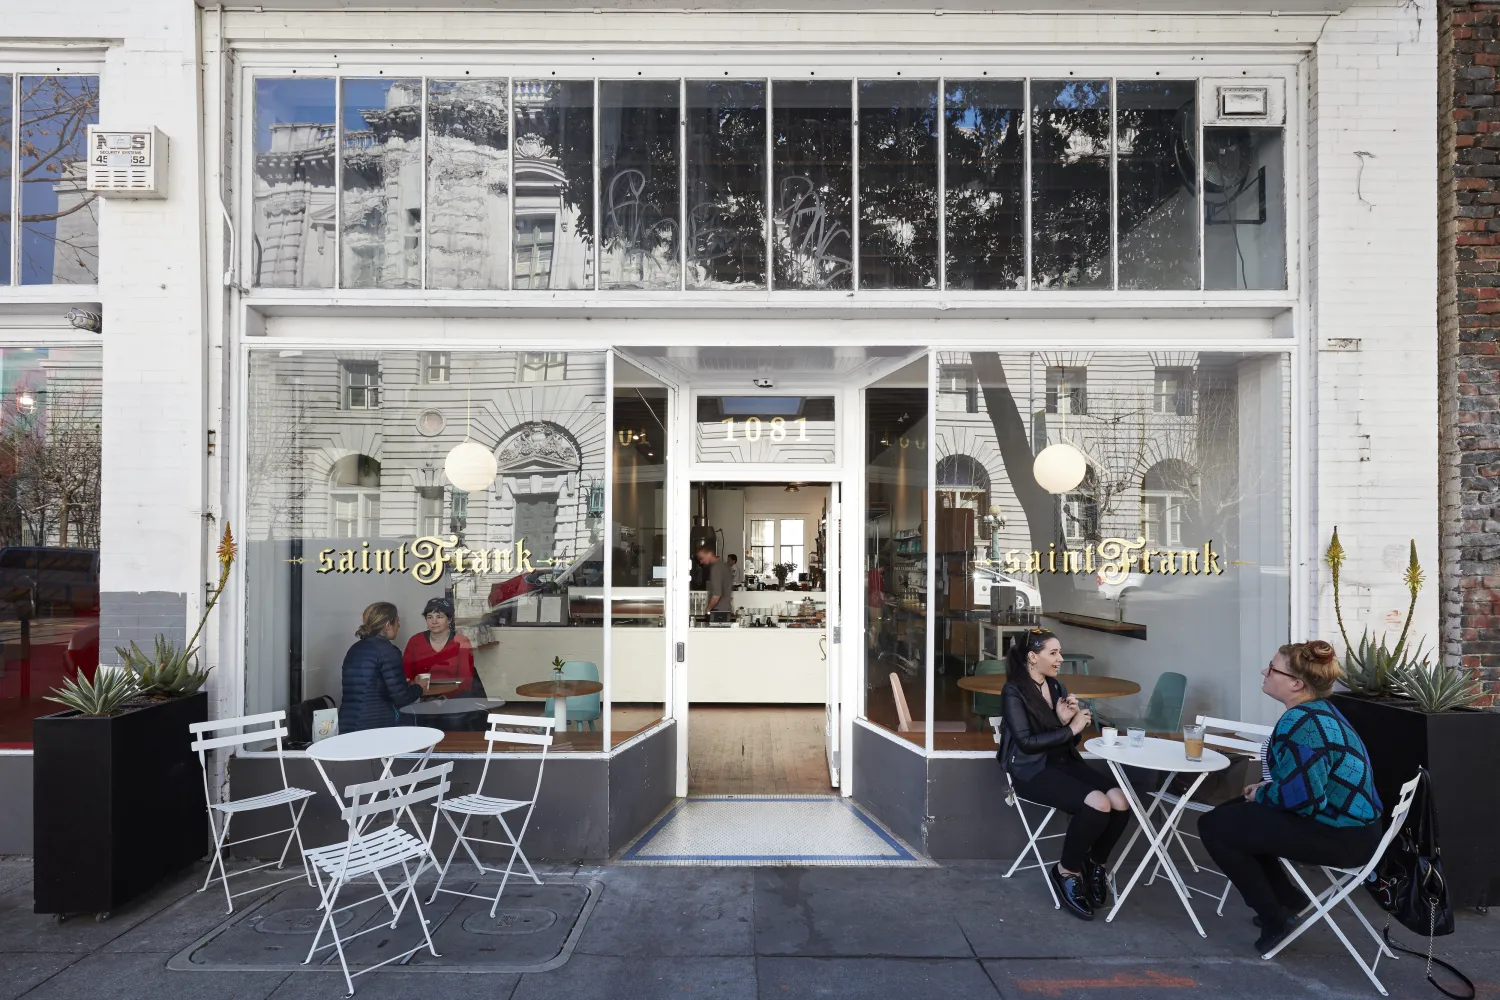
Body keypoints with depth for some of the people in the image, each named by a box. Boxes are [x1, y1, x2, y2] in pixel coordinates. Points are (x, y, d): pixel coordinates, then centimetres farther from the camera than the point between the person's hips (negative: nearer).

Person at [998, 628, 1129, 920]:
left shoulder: (1057, 687, 14)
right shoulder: (1013, 692, -7)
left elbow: (1071, 741, 15)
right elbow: (1026, 741, -17)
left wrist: (1067, 720, -7)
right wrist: (1071, 729, -14)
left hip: (1065, 762, 7)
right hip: (1032, 770, -7)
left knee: (1121, 802, -19)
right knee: (1098, 804, -29)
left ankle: (1095, 864, 6)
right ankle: (1067, 872, -6)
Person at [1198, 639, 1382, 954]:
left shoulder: (1301, 723, -25)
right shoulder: (1317, 710, 9)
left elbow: (1299, 795, -29)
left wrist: (1262, 794, -9)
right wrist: (1266, 787, 5)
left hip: (1341, 836, -10)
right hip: (1347, 821, 10)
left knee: (1213, 826, -8)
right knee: (1231, 813, 19)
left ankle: (1274, 918, 2)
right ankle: (1287, 898, 23)